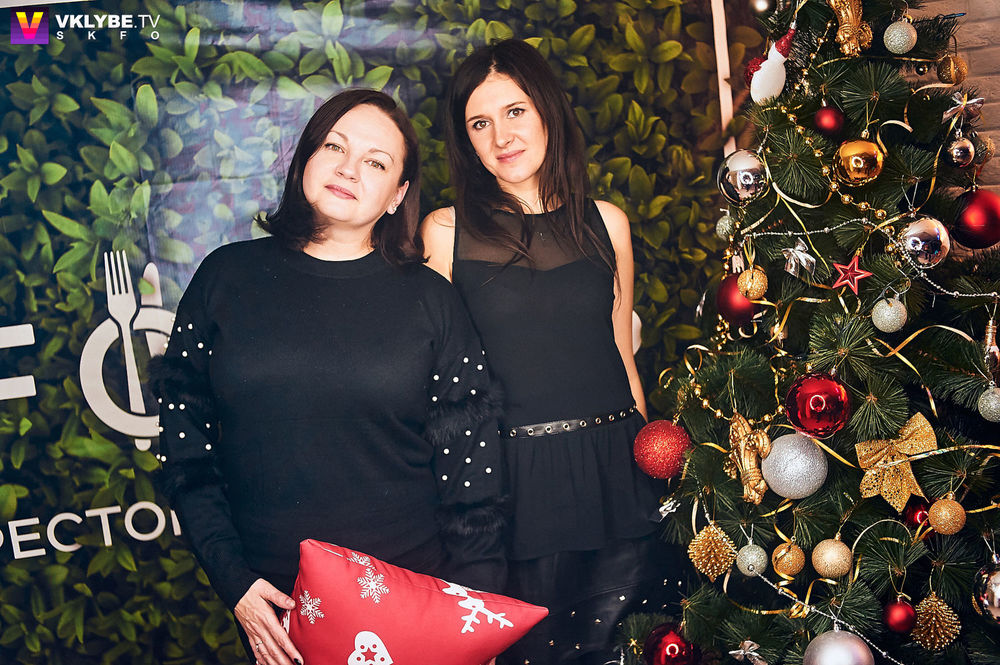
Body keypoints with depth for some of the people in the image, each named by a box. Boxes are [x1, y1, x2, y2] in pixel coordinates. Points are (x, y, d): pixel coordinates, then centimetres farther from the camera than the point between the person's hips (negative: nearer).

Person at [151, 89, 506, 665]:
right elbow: (185, 439, 1)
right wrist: (234, 582, -5)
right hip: (272, 604, 1)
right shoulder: (227, 277, 0)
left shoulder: (429, 299, -3)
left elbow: (470, 474, -3)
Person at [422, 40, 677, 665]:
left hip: (615, 468, 3)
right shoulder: (447, 231, -1)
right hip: (516, 472, -2)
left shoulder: (605, 221, 7)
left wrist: (648, 462, 15)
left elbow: (621, 354, 13)